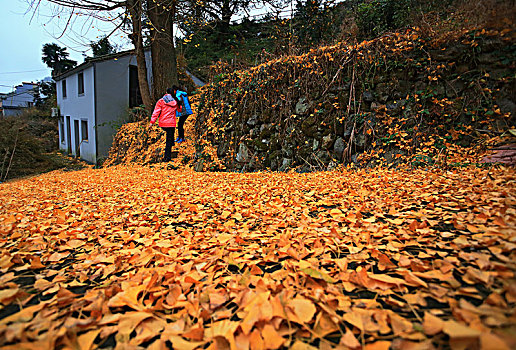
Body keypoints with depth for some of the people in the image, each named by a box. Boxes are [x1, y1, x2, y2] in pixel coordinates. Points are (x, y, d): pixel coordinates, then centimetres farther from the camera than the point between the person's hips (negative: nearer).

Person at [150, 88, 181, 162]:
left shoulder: (161, 101, -2)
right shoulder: (175, 102, 4)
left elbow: (156, 112, -6)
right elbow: (179, 109, 24)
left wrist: (152, 122, -4)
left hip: (162, 124, 1)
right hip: (171, 124, -1)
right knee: (169, 140, 4)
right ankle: (167, 157, 1)